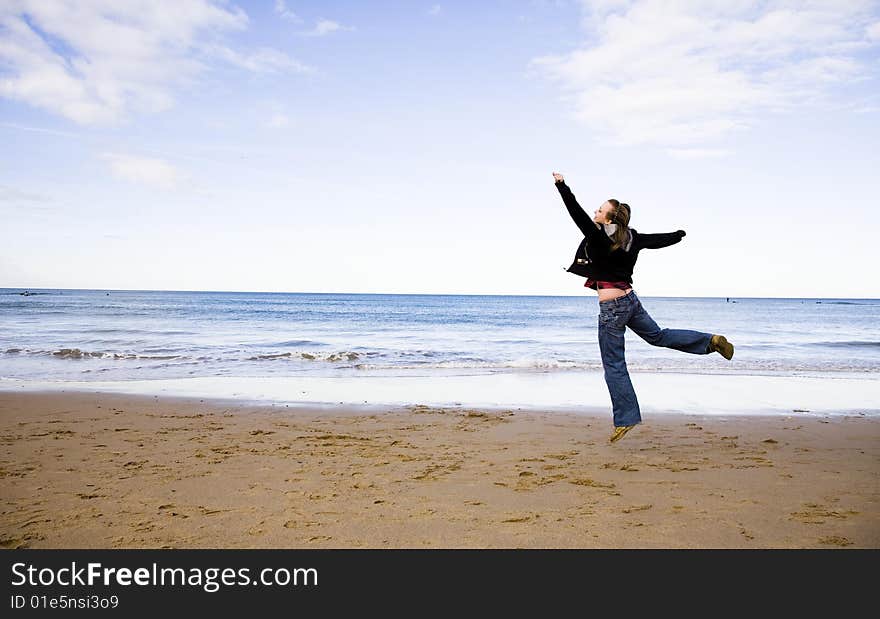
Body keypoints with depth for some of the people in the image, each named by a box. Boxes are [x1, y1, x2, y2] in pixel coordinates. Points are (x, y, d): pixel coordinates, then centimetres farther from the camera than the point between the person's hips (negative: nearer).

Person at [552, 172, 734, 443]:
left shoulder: (599, 238, -16)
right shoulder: (629, 237, 6)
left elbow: (577, 214, -25)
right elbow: (656, 240, 20)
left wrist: (562, 186, -24)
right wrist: (679, 235, 39)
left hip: (612, 308, -8)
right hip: (630, 299, 8)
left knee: (613, 365, 1)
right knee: (658, 336, 29)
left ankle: (625, 418, 7)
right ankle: (711, 340, 23)